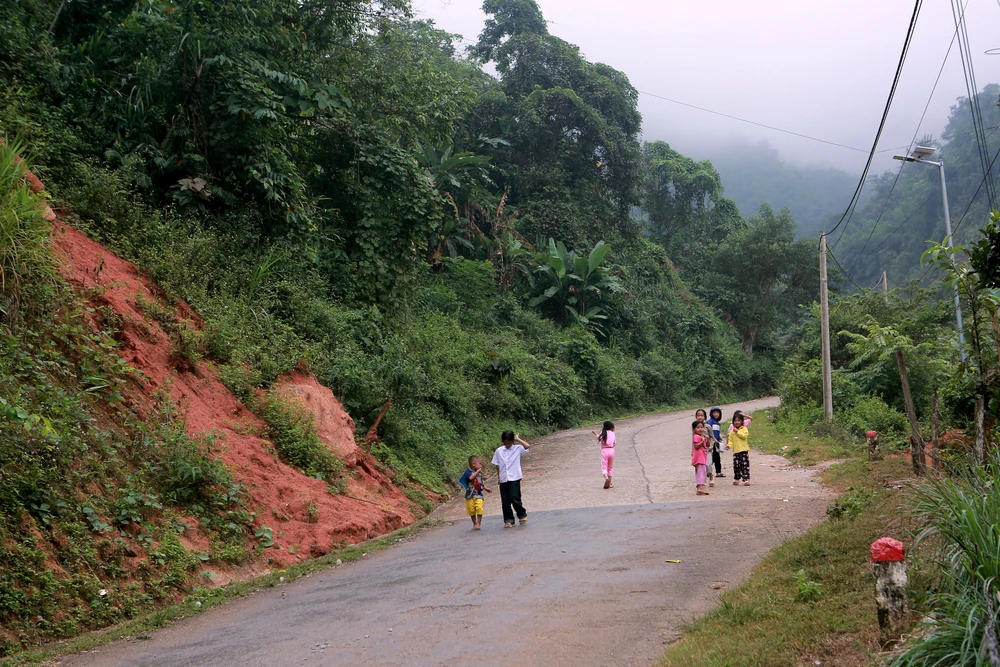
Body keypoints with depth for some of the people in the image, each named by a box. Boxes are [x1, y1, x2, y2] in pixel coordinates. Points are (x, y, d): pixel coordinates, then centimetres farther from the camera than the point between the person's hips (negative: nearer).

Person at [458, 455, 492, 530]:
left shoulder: (479, 474, 12)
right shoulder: (468, 472, -8)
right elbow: (471, 477, -30)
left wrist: (486, 488, 8)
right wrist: (477, 471, -24)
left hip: (478, 495, 3)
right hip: (470, 496, -3)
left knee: (479, 509, -15)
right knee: (471, 511, 5)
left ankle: (478, 523, -4)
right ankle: (474, 524, 22)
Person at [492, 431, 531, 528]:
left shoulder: (517, 449, -1)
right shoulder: (499, 451, 5)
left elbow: (528, 446, -18)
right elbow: (497, 465, 10)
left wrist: (518, 439, -10)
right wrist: (499, 477, 5)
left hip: (514, 479, -3)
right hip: (503, 480, 3)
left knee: (514, 498, -10)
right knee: (505, 501, 3)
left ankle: (522, 515, 12)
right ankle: (508, 520, 13)